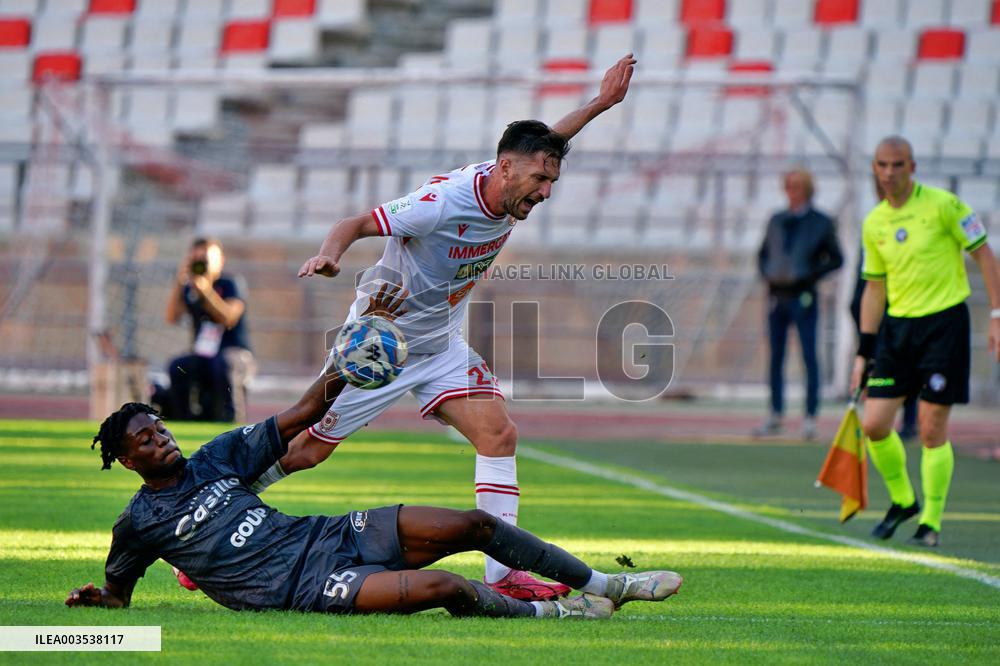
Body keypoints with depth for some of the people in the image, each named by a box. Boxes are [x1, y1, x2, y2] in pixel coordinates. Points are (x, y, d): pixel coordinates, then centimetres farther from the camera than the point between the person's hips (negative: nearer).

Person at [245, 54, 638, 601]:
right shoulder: (442, 203, -30)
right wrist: (330, 252, -43)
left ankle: (503, 577, -9)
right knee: (306, 451, -1)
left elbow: (543, 142, 17)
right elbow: (358, 223, -23)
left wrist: (600, 103, 13)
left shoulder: (510, 191, -6)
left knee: (499, 435, -9)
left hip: (441, 345, 7)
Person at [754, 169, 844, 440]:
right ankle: (775, 415, 16)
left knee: (809, 356, -5)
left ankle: (810, 417, -2)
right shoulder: (777, 221, 12)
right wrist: (766, 273, 3)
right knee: (775, 356, 8)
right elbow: (763, 253, 22)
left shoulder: (821, 223, -1)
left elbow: (836, 259, 0)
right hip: (777, 295, 5)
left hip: (803, 296, -5)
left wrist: (811, 275, -12)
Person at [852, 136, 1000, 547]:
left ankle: (931, 521, 6)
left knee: (932, 430, -7)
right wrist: (864, 352, 12)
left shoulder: (943, 205, -8)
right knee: (874, 425, -1)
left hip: (945, 322, -5)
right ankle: (902, 501, 23)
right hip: (898, 327, 5)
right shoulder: (874, 223, 8)